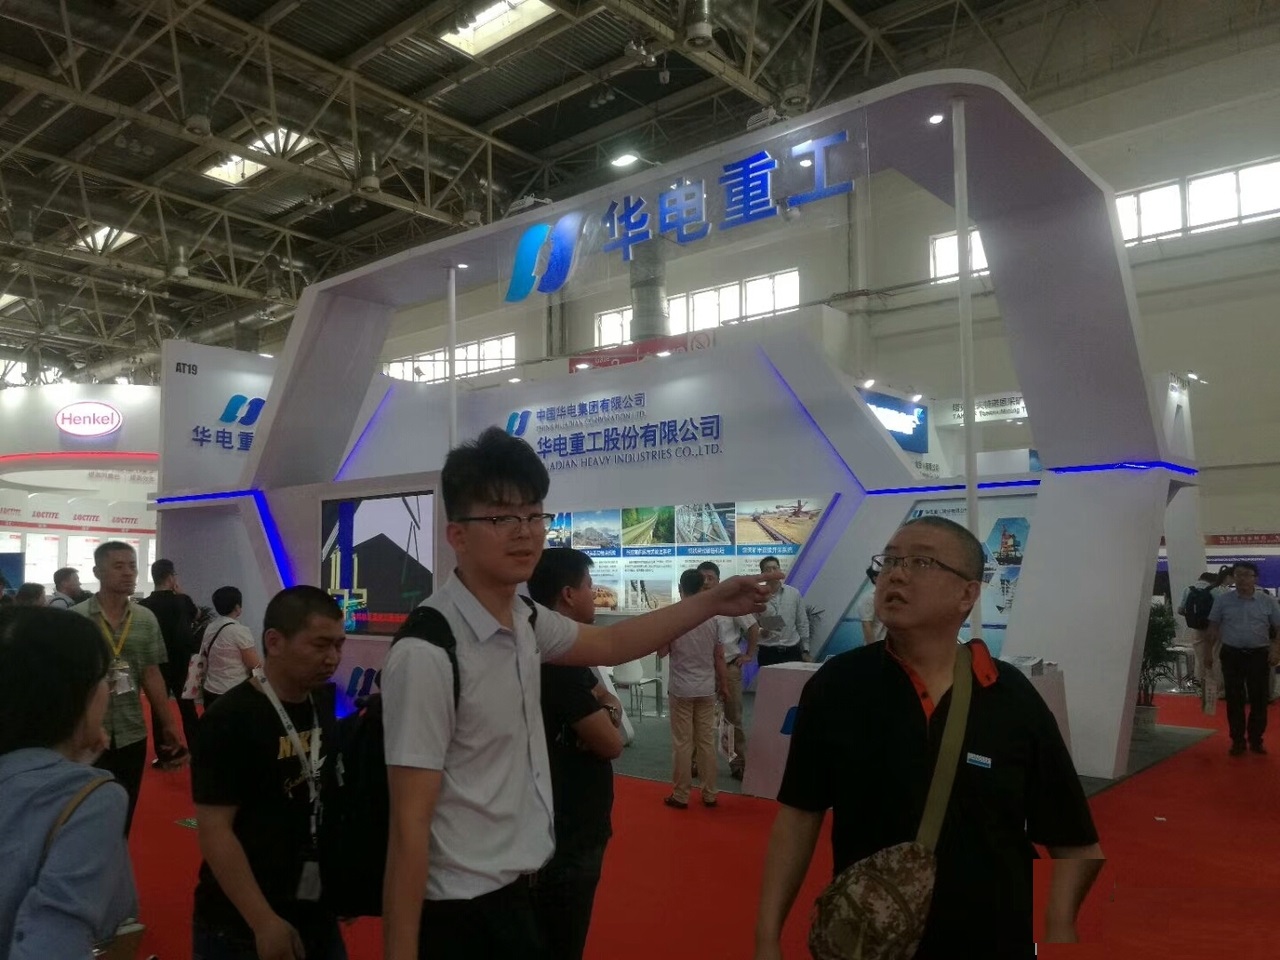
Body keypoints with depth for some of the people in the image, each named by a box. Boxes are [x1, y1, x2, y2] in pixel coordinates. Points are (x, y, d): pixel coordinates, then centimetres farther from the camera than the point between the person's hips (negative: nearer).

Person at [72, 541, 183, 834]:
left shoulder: (146, 619, 2)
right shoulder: (74, 618, -8)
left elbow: (152, 675, 7)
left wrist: (169, 725, 7)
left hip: (132, 735, 3)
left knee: (123, 816, 13)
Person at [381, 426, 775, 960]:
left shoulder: (525, 621, -1)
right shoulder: (427, 653, -26)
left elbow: (611, 644, 17)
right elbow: (409, 824, -23)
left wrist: (711, 603, 18)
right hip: (460, 911, -8)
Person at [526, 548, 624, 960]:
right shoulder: (558, 660, -24)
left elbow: (606, 698, 12)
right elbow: (611, 743, -21)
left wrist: (605, 711, -10)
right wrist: (607, 717, -1)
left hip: (567, 823, 10)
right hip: (566, 832, -10)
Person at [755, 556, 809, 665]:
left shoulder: (794, 593, 3)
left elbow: (802, 623, 8)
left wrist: (805, 650, 7)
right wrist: (760, 632, -24)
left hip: (792, 651, 2)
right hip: (768, 652, -2)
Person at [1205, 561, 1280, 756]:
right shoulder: (1222, 600, 1)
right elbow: (1214, 627, 7)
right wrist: (1209, 651, 4)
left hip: (1259, 654, 0)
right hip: (1232, 654, 0)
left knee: (1259, 698, 4)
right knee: (1234, 699, 3)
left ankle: (1256, 740, 17)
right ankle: (1237, 740, 11)